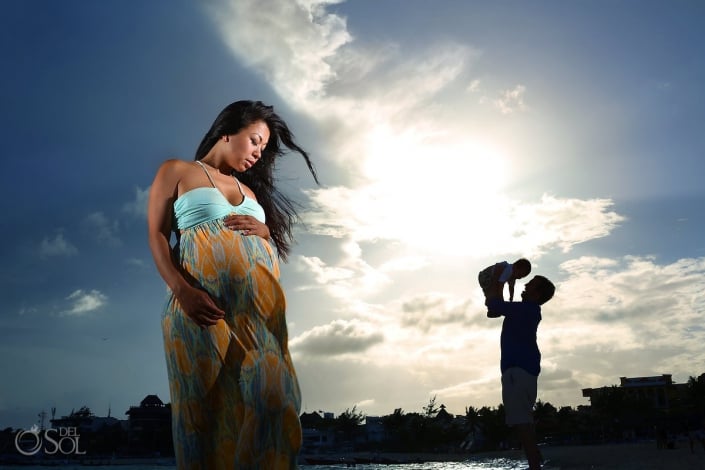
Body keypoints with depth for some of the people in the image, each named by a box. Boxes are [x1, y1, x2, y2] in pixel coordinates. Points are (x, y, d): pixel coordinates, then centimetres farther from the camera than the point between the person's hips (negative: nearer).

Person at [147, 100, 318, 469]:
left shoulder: (249, 189, 29)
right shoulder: (177, 171, 13)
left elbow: (276, 245, 27)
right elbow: (157, 235, 1)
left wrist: (264, 231, 3)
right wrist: (182, 291, -16)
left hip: (260, 303, 5)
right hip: (203, 301, -4)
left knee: (271, 396, -8)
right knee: (208, 402, -5)